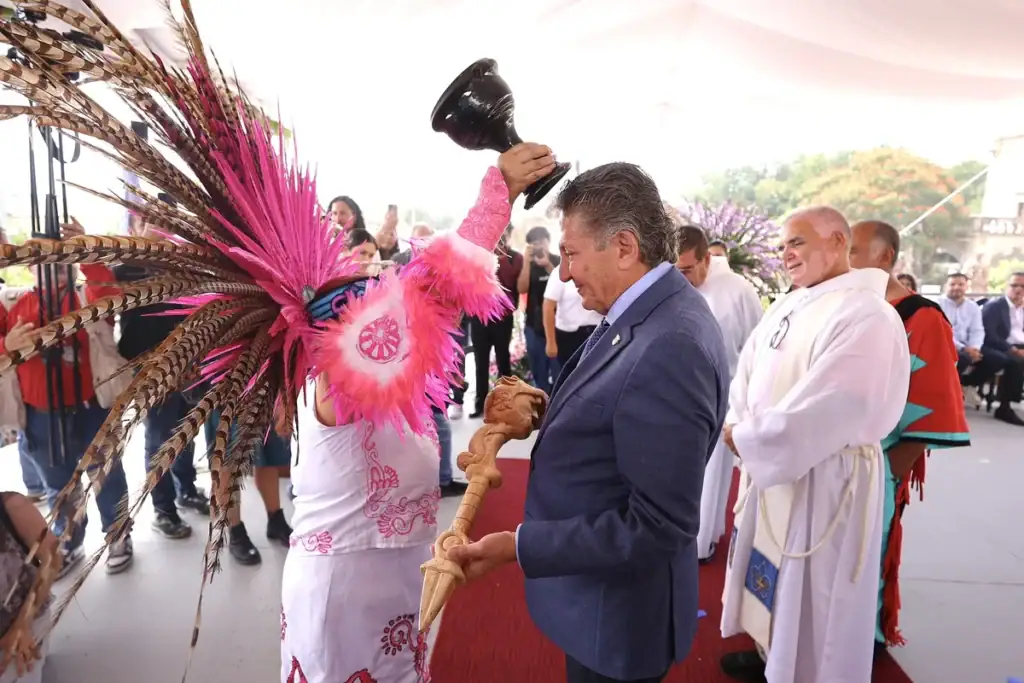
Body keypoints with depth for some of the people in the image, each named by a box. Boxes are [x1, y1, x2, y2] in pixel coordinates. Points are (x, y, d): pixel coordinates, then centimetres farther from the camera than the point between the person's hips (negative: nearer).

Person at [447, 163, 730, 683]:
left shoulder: (670, 348, -31)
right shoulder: (643, 313, -2)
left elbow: (657, 528, -29)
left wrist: (515, 546, -26)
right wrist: (547, 411, -6)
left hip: (616, 613, -8)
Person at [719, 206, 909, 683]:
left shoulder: (868, 317, -21)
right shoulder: (787, 307, 6)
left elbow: (815, 415, -26)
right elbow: (746, 373, 7)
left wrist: (743, 438, -15)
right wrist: (741, 428, -11)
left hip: (824, 482, -8)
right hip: (769, 466, 8)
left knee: (810, 595, 9)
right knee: (775, 580, 24)